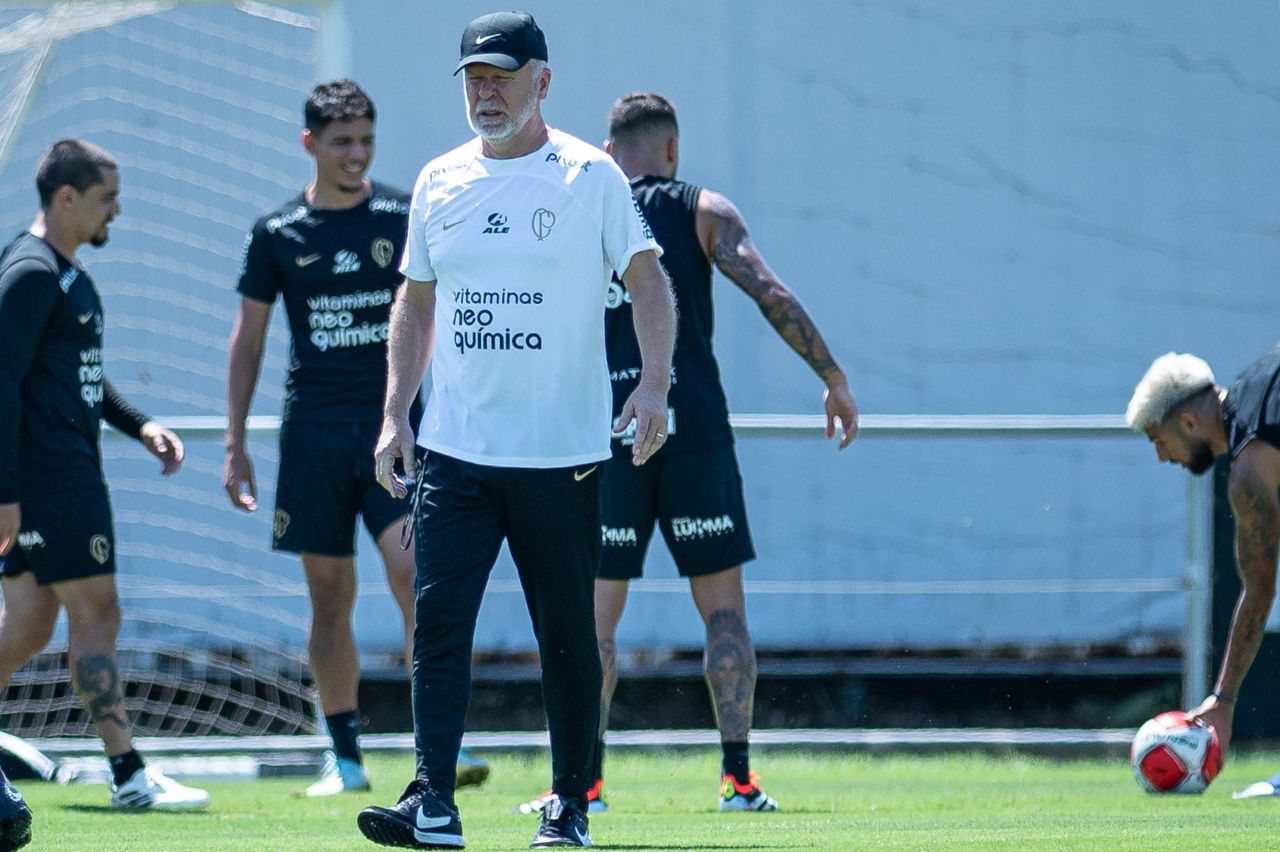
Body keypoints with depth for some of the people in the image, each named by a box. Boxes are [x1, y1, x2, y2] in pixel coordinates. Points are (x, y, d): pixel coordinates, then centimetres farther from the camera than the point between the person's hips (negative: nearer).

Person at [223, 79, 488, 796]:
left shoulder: (407, 218, 3)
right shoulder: (277, 234, 4)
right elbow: (248, 339, 10)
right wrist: (235, 444, 6)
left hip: (395, 421, -1)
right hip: (313, 432, 1)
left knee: (414, 575, -16)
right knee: (330, 597, 3)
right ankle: (346, 758, 11)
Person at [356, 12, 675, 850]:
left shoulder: (589, 175, -2)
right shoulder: (440, 182, 11)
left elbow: (647, 278, -6)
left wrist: (654, 382, -21)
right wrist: (396, 413, 11)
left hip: (561, 456, -3)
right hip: (456, 455, 3)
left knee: (566, 635, 3)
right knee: (439, 622, -8)